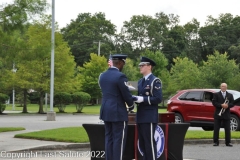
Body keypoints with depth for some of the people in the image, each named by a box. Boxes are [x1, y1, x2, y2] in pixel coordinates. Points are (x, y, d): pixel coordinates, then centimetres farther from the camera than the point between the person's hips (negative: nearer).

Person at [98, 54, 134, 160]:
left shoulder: (102, 75, 9)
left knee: (109, 138, 10)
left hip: (106, 111, 8)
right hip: (118, 112, -8)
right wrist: (131, 106, 5)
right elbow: (126, 95, -13)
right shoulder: (120, 76, -16)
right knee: (118, 139, -3)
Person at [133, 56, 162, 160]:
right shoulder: (140, 82, 17)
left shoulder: (155, 81, -8)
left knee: (150, 143, -7)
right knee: (142, 144, 11)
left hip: (150, 118, -8)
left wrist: (142, 99, -20)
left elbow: (158, 99, -15)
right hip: (140, 117, 8)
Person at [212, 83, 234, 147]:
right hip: (218, 114, -2)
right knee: (216, 129, -2)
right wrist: (221, 105, -18)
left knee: (227, 129, 0)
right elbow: (214, 102, -5)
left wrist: (227, 105, -16)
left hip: (226, 114, 2)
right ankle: (216, 142, 3)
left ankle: (228, 142, 4)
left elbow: (232, 103, 5)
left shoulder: (230, 95, 12)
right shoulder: (216, 94, 5)